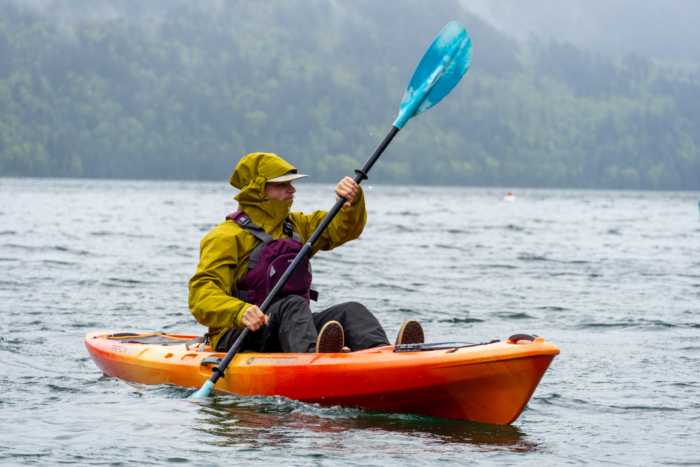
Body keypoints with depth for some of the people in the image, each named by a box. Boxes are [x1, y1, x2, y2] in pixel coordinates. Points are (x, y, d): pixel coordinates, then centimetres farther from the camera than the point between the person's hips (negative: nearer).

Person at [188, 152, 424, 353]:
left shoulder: (295, 226, 22)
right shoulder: (227, 237, -4)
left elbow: (344, 228, 20)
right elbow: (201, 296, -15)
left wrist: (352, 200, -3)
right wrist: (240, 312, -36)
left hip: (288, 330, 7)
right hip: (239, 340, -7)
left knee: (350, 312, -16)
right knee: (293, 305, -34)